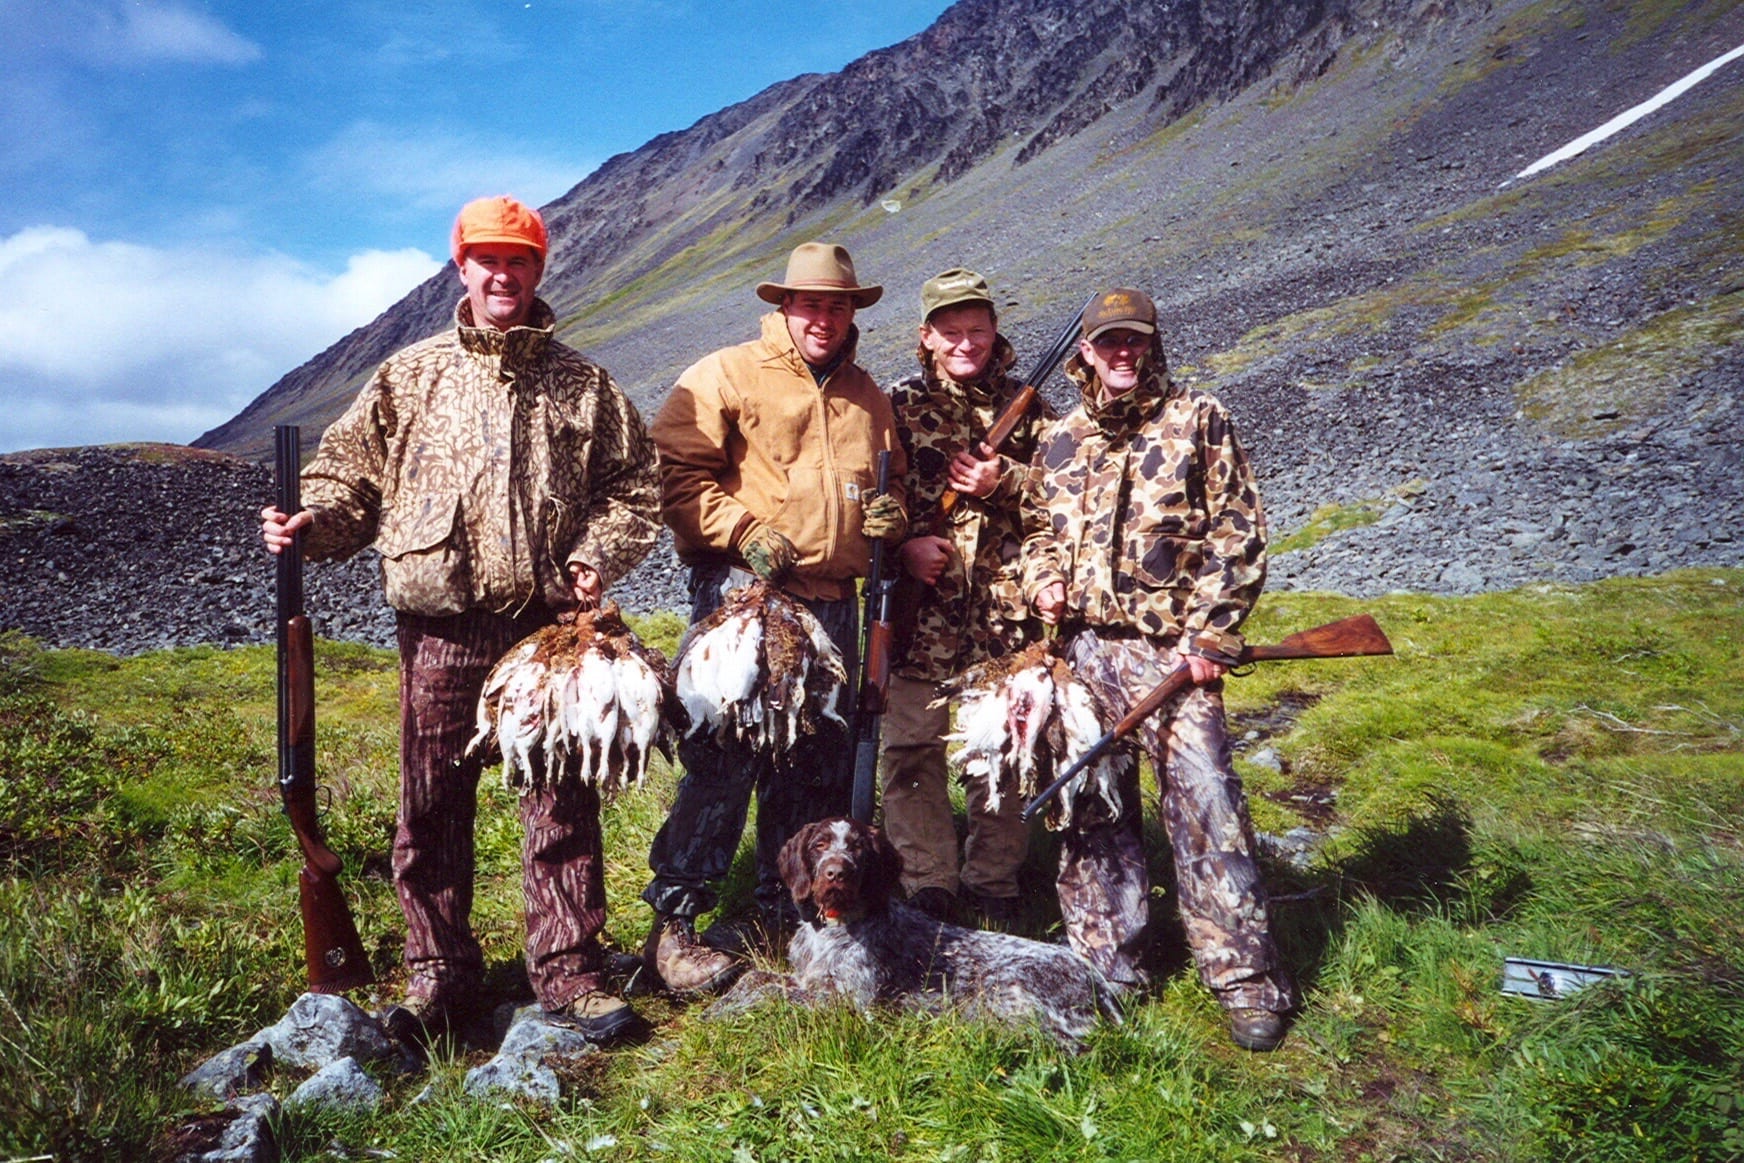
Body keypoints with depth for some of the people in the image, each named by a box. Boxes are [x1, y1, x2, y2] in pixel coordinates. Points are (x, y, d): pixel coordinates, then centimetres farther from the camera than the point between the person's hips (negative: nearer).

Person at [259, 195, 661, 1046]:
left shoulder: (582, 385, 10)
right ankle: (439, 974, 22)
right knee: (432, 807, 6)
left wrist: (599, 555, -5)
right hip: (440, 628, 0)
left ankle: (568, 971, 18)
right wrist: (310, 524, -10)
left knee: (562, 802, 5)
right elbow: (351, 473, 9)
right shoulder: (409, 379, 9)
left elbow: (633, 484, 11)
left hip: (551, 624, 0)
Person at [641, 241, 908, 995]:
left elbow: (890, 480, 29)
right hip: (742, 592, -6)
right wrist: (744, 531, -17)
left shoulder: (867, 396, 19)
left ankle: (786, 913, 26)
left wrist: (890, 512, 6)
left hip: (832, 601, 7)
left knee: (820, 763, 11)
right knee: (724, 756, -11)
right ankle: (672, 924, 0)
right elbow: (677, 472, -7)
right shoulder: (726, 375, 0)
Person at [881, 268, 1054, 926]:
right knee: (911, 746, 2)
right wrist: (904, 546, -12)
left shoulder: (1024, 408, 10)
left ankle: (994, 883, 25)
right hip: (919, 605, -1)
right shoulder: (898, 406, 5)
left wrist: (1003, 482, -8)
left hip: (1007, 607, 2)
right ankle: (928, 888, 17)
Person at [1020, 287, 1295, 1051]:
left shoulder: (1197, 419, 3)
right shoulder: (1060, 440, 14)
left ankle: (1246, 977, 5)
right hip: (1081, 649, 4)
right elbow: (1037, 529, 24)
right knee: (1091, 804, 9)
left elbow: (1239, 535, -1)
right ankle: (1106, 964, 24)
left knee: (1204, 802, -8)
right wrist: (1044, 581, 1)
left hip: (1170, 648, -4)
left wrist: (1208, 638, -8)